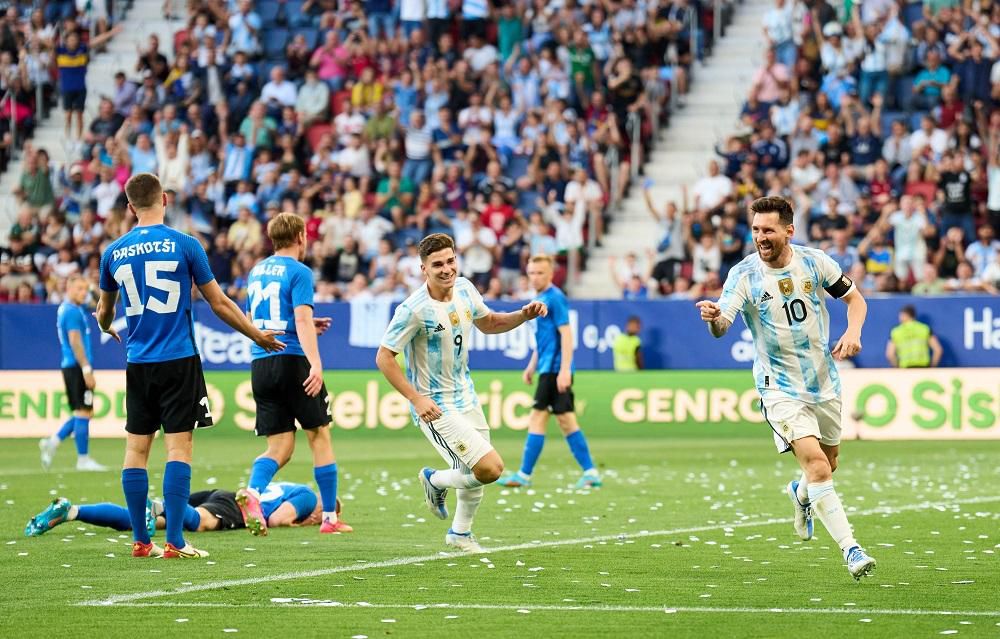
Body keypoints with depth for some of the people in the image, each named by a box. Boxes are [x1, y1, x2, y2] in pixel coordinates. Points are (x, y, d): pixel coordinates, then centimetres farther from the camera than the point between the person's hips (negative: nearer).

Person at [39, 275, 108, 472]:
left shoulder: (65, 308, 16)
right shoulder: (72, 311, -13)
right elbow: (75, 342, -19)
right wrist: (86, 369, -20)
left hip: (71, 367, 10)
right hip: (77, 367, -10)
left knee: (83, 413, 13)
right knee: (83, 412, -6)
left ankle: (52, 442, 9)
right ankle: (83, 459, -3)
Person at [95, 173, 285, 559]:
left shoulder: (113, 253, 4)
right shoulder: (184, 245, -6)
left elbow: (104, 312, 20)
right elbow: (219, 303, -1)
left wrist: (107, 328, 45)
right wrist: (258, 336, 14)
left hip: (138, 364, 3)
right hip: (178, 360, -3)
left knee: (136, 448, 8)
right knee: (178, 447, -3)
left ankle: (140, 541, 9)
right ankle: (174, 542, -9)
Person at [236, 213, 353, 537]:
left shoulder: (256, 271, 17)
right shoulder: (299, 272, -5)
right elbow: (302, 318, -18)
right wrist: (316, 364, -27)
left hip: (260, 364, 6)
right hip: (291, 361, -6)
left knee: (280, 447, 5)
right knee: (320, 436, 8)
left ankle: (252, 491, -24)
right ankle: (330, 517, 11)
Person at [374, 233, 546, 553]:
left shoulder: (464, 289, -3)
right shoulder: (414, 309, -24)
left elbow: (488, 323, 17)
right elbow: (384, 358, -18)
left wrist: (524, 315, 0)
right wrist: (417, 399, -23)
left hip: (466, 397, 8)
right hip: (435, 407, -8)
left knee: (477, 472, 18)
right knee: (490, 468, -15)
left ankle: (460, 533, 43)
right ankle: (435, 481, 13)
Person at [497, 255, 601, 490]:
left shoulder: (555, 298, -12)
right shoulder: (541, 299, 16)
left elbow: (566, 334, -17)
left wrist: (564, 369, -22)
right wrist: (532, 365, 26)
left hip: (555, 369, -10)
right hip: (548, 369, 10)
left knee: (537, 419, -7)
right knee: (566, 421, 8)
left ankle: (524, 475, -3)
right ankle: (590, 473, 9)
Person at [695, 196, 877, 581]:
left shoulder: (815, 262, -5)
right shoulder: (744, 275, -13)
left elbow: (854, 298, 8)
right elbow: (722, 327, -24)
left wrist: (853, 332, -11)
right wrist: (713, 317, -48)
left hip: (824, 383, 4)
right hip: (780, 388, -4)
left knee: (828, 464, 18)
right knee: (817, 466, -20)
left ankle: (800, 494, 53)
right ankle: (852, 550, -19)